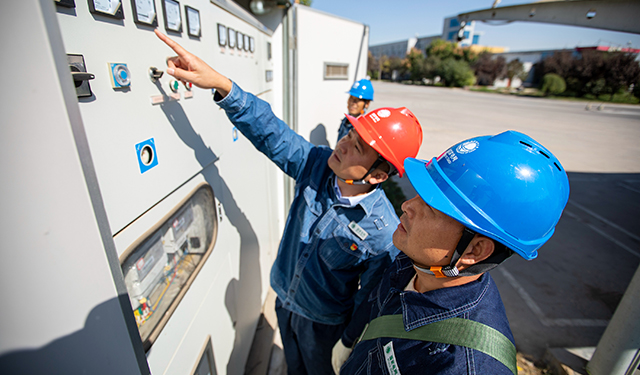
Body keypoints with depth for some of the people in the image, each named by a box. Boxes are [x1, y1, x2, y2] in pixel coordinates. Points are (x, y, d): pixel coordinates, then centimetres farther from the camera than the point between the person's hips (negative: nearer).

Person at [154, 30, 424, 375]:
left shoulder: (384, 234, -33)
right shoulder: (318, 165, -22)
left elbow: (371, 301, -20)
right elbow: (272, 133, -23)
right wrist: (221, 85, -34)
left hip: (322, 319, -4)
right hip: (284, 298, 5)